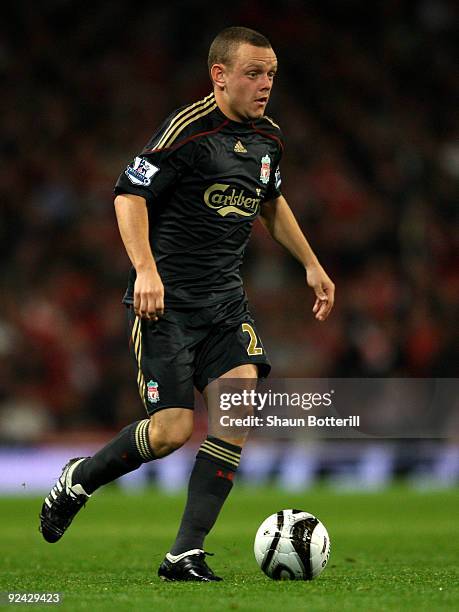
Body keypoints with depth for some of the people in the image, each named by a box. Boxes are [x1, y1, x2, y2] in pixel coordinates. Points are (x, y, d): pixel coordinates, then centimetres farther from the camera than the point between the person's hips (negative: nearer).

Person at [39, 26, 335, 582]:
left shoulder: (268, 137, 11)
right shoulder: (189, 129, -13)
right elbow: (129, 195, -16)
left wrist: (311, 265, 28)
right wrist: (147, 270, -28)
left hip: (225, 299, 7)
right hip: (166, 301, -7)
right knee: (171, 430, -12)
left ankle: (185, 554, -8)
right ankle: (79, 480, 19)